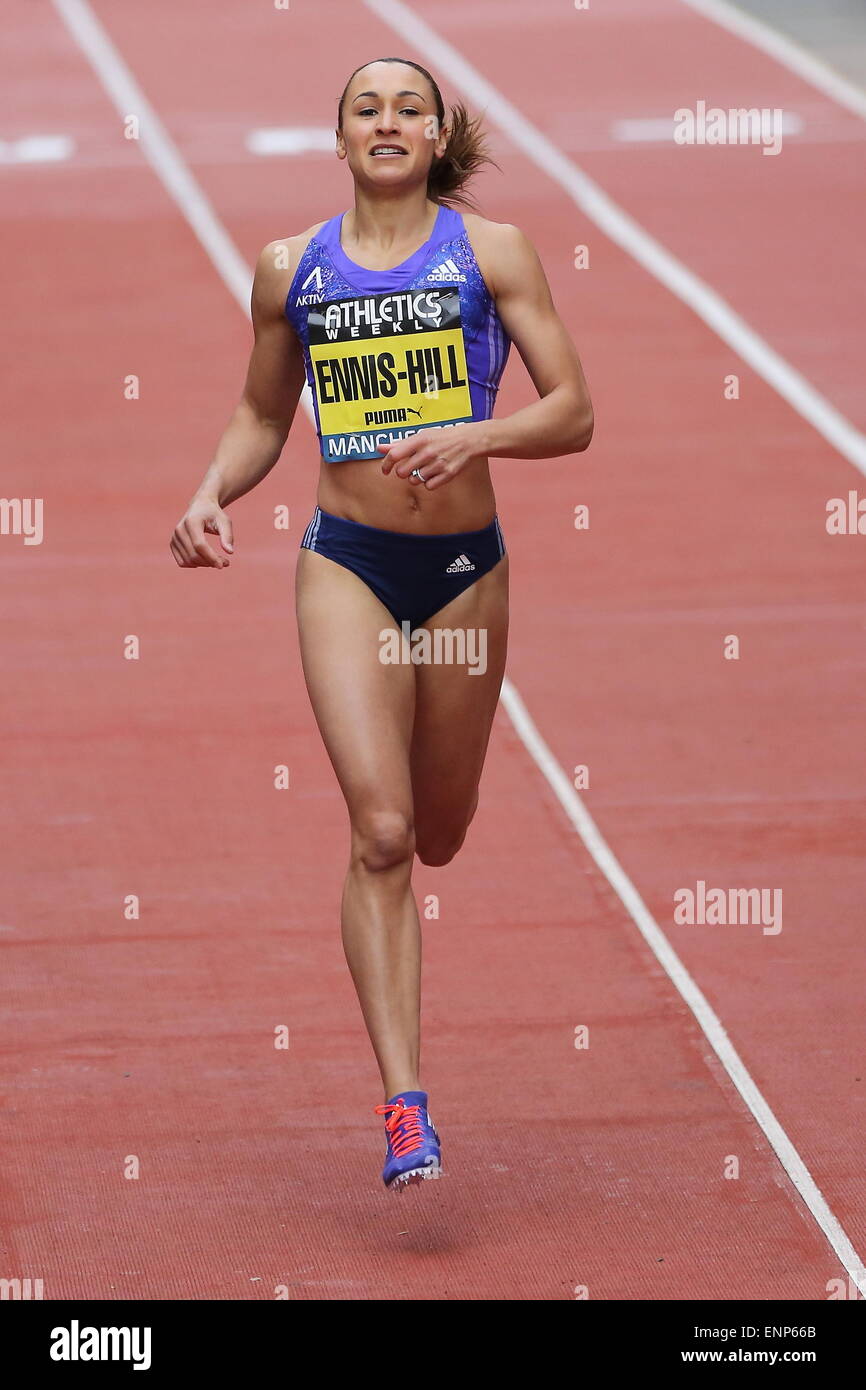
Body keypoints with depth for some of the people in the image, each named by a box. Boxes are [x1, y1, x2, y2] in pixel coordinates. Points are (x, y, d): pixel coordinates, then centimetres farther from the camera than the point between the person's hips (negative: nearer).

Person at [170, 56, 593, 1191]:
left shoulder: (492, 252, -1)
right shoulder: (292, 270, 4)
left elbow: (572, 413, -5)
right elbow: (262, 417, 17)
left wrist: (475, 435, -22)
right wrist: (212, 496, -1)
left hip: (466, 567, 1)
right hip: (346, 564, -1)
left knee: (437, 838, 13)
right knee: (380, 833, -15)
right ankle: (406, 1109, -17)